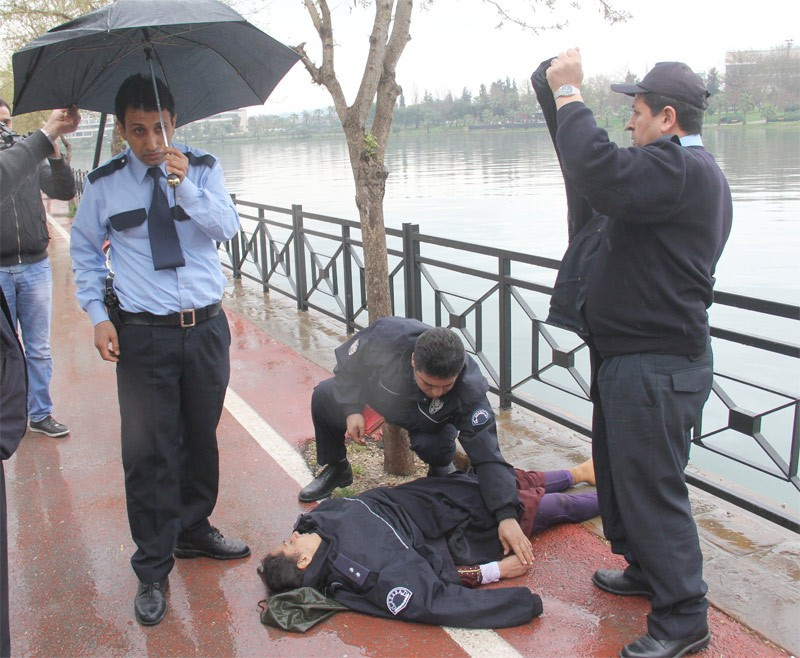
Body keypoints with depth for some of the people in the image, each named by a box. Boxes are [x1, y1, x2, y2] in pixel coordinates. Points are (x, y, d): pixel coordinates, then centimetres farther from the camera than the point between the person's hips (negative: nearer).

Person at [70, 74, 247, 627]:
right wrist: (98, 315, 1)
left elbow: (228, 228, -10)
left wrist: (187, 185, -23)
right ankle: (153, 570, 14)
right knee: (149, 452, 0)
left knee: (202, 439, 14)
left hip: (207, 327, 2)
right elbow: (85, 251, 11)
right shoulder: (105, 183, 2)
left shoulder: (202, 169, 3)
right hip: (143, 334, -1)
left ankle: (195, 532, 36)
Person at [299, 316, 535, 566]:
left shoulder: (470, 390, -41)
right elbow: (348, 363, -18)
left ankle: (441, 472, 6)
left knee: (434, 446, -33)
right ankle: (336, 469, 11)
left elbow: (487, 454, -40)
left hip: (426, 421, -2)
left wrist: (506, 515, -47)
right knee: (323, 397, -14)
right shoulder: (387, 335, -40)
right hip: (376, 394, 2)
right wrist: (352, 409, -29)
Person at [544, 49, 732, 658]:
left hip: (656, 367, -11)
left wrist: (569, 93, -24)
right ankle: (647, 570, 41)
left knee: (652, 488, -2)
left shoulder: (680, 170, -21)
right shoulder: (691, 172, 16)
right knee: (622, 472, 23)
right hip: (633, 358, 11)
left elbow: (600, 174, -36)